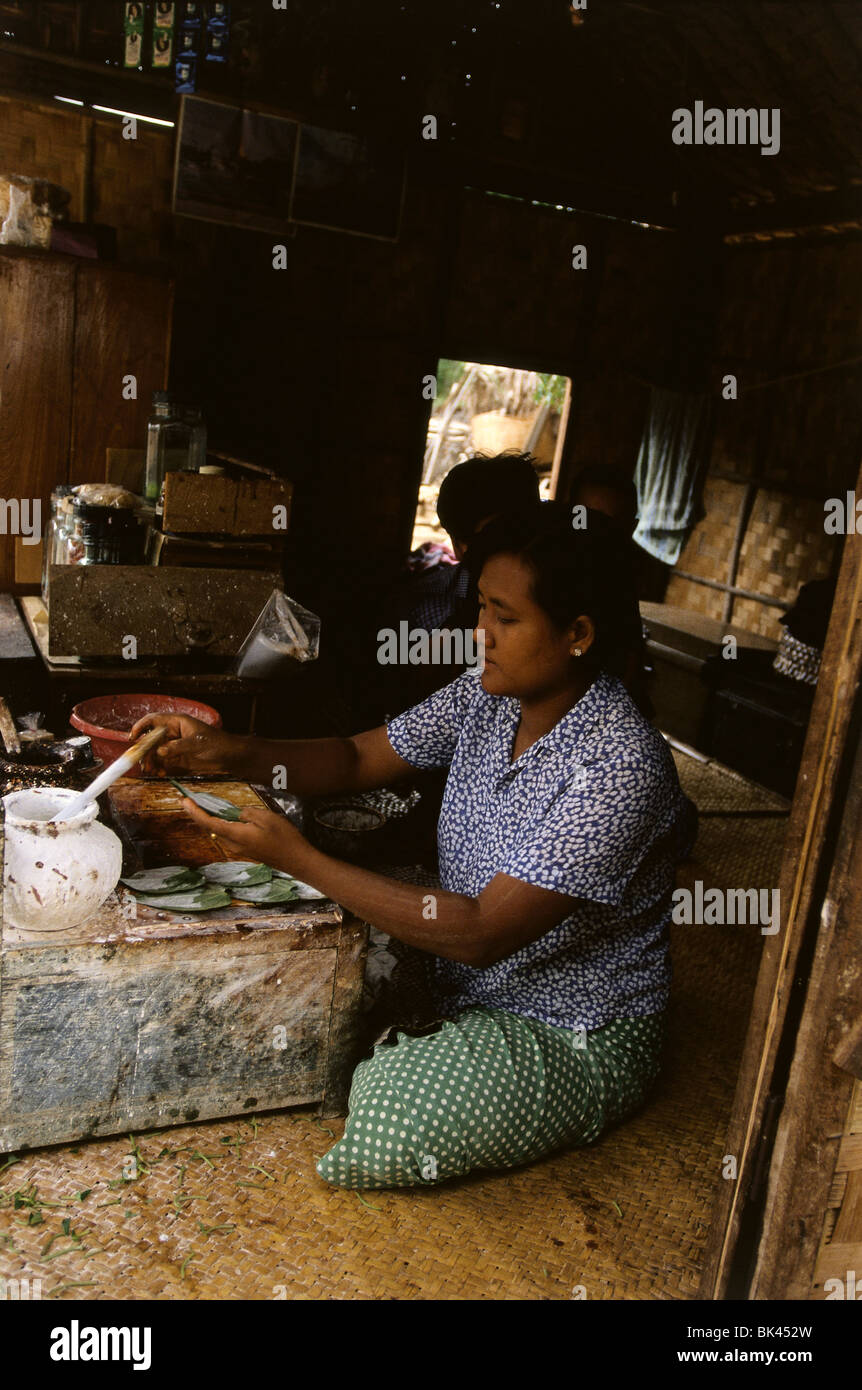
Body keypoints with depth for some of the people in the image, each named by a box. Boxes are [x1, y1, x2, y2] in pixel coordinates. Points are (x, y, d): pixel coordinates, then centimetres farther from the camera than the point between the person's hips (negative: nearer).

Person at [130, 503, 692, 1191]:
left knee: (380, 1134, -24)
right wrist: (230, 752, -15)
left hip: (576, 1038, -7)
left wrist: (299, 857, -31)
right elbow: (357, 758, 3)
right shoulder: (488, 695, -6)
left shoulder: (620, 767, -30)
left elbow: (480, 934, -31)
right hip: (463, 984, 7)